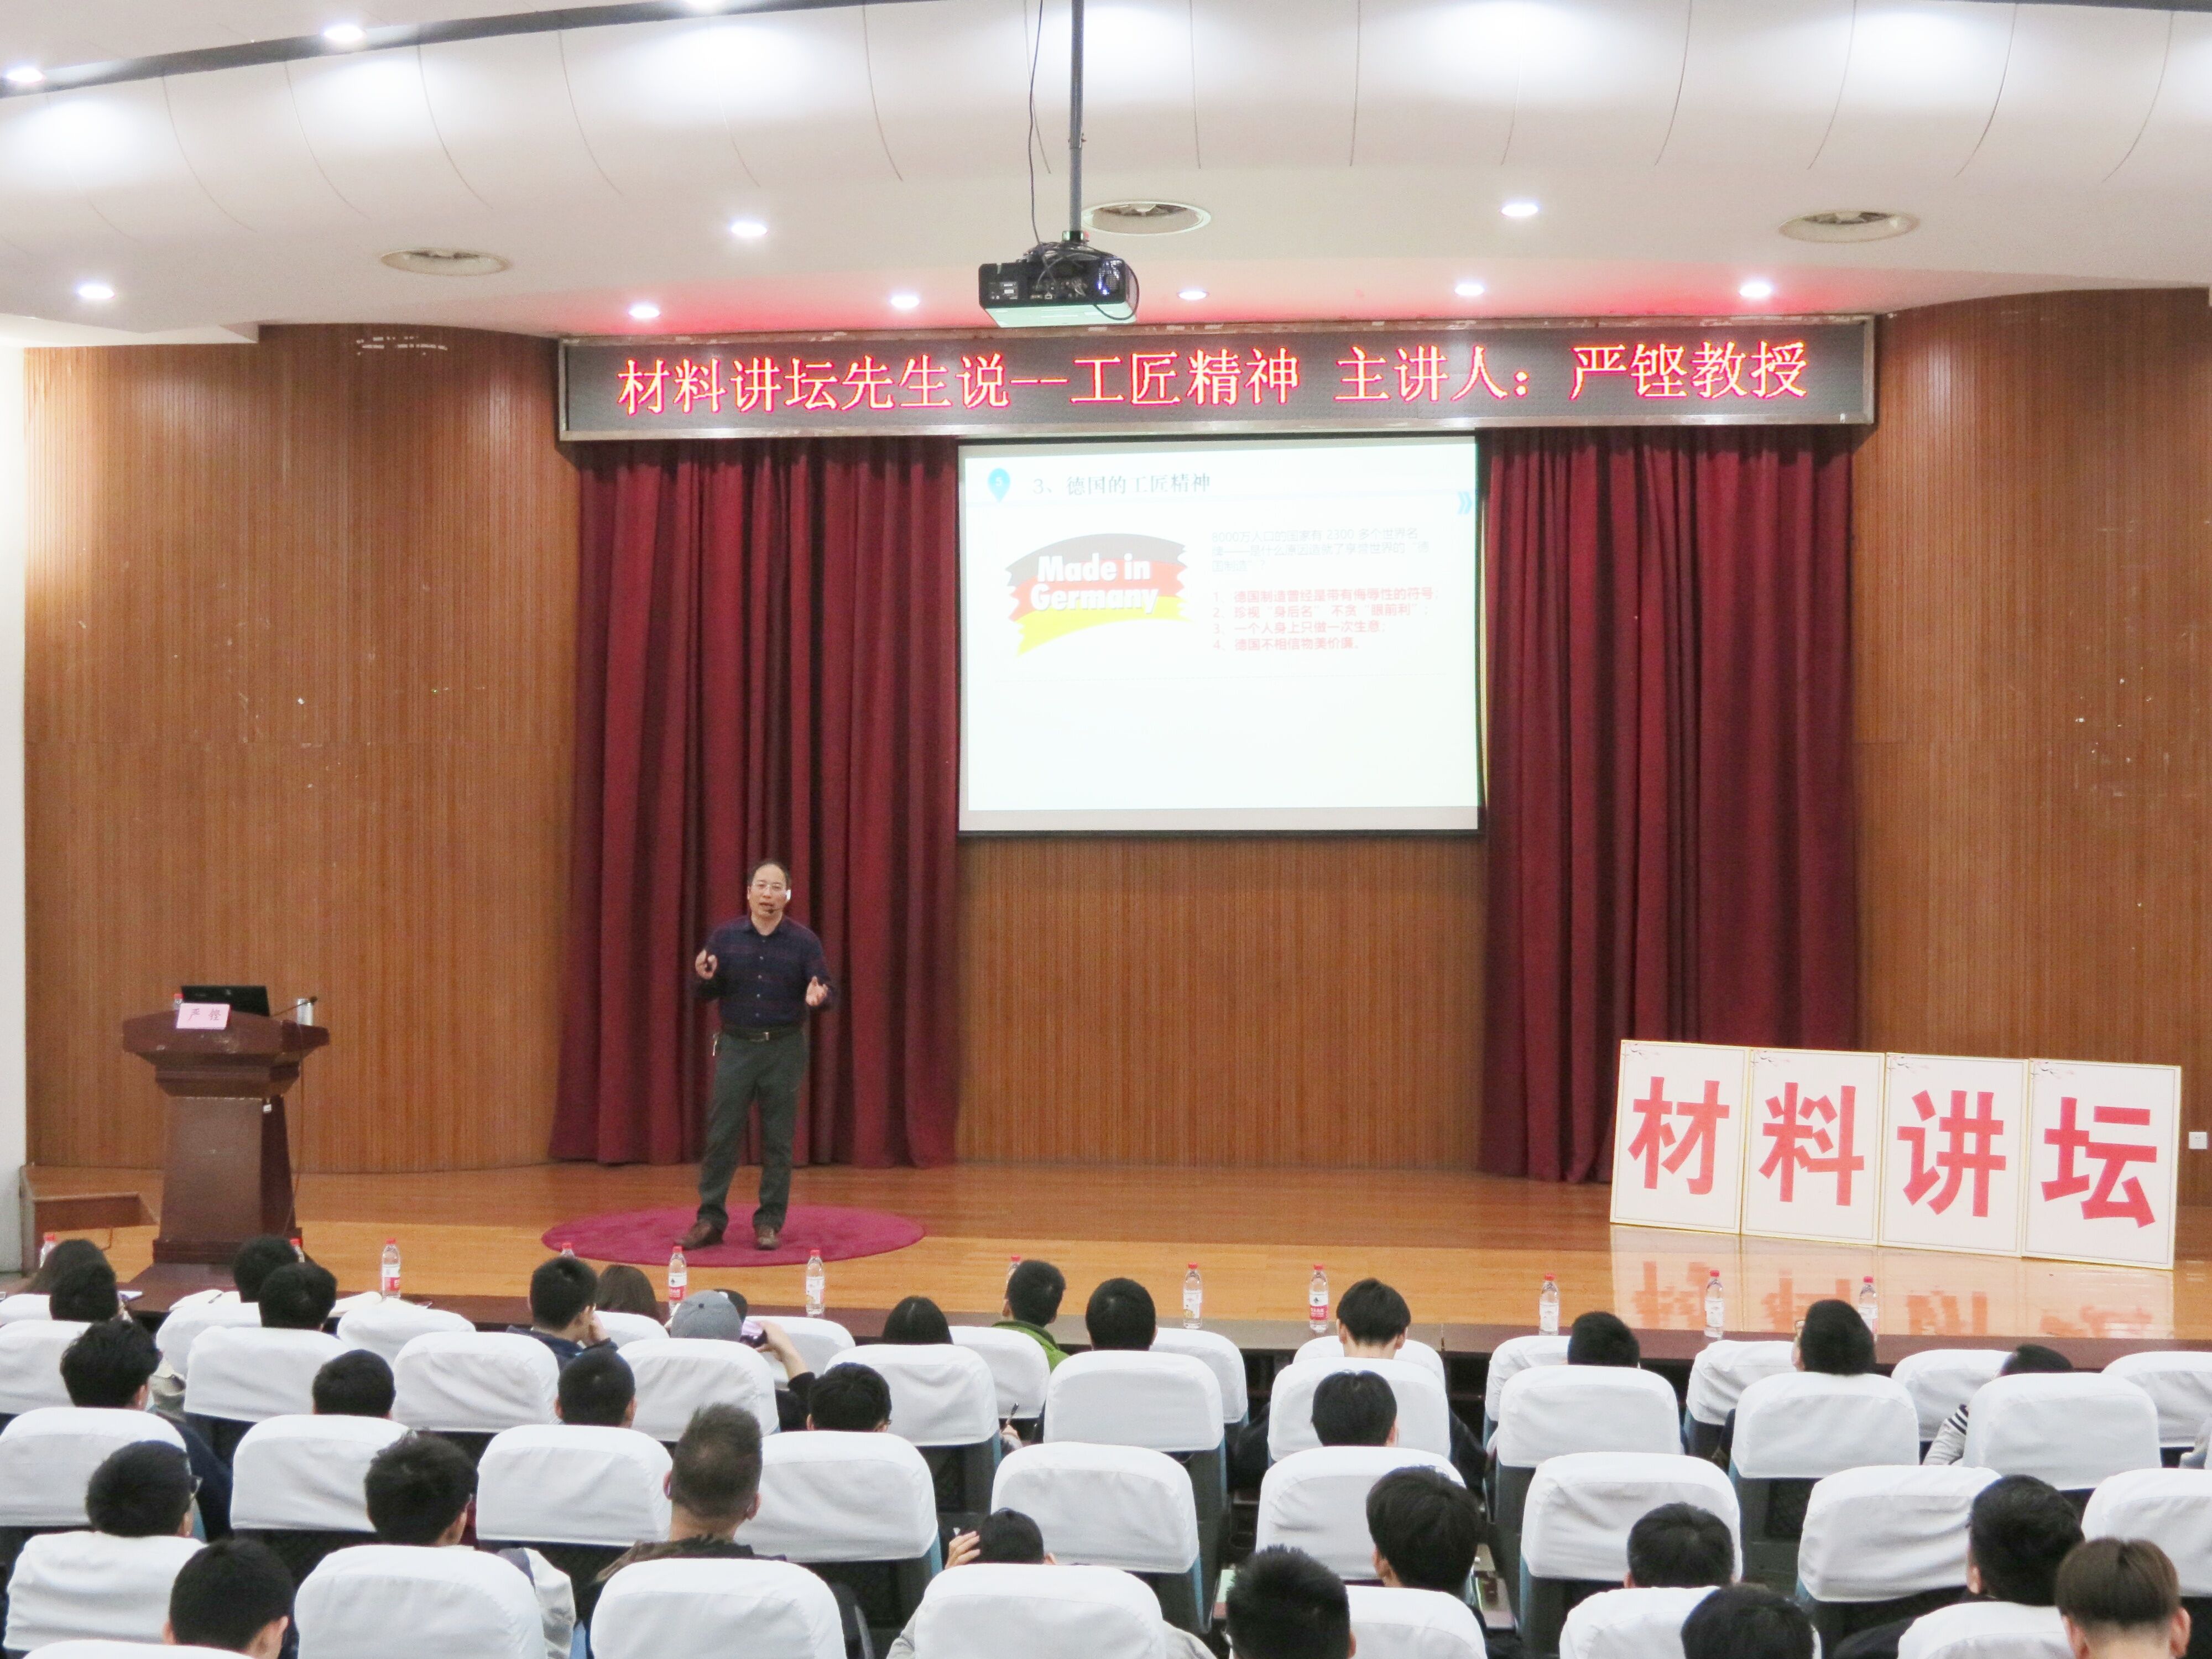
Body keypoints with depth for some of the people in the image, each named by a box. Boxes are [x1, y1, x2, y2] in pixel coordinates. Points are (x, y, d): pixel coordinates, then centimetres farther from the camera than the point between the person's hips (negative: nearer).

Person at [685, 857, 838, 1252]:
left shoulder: (803, 942, -1)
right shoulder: (725, 937, 3)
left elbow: (830, 991, -4)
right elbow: (704, 993, 8)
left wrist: (819, 996, -28)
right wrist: (705, 978, -16)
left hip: (784, 1049, -1)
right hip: (736, 1046, 1)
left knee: (778, 1141, 3)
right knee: (720, 1135, 0)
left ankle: (769, 1223, 11)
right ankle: (710, 1220, 7)